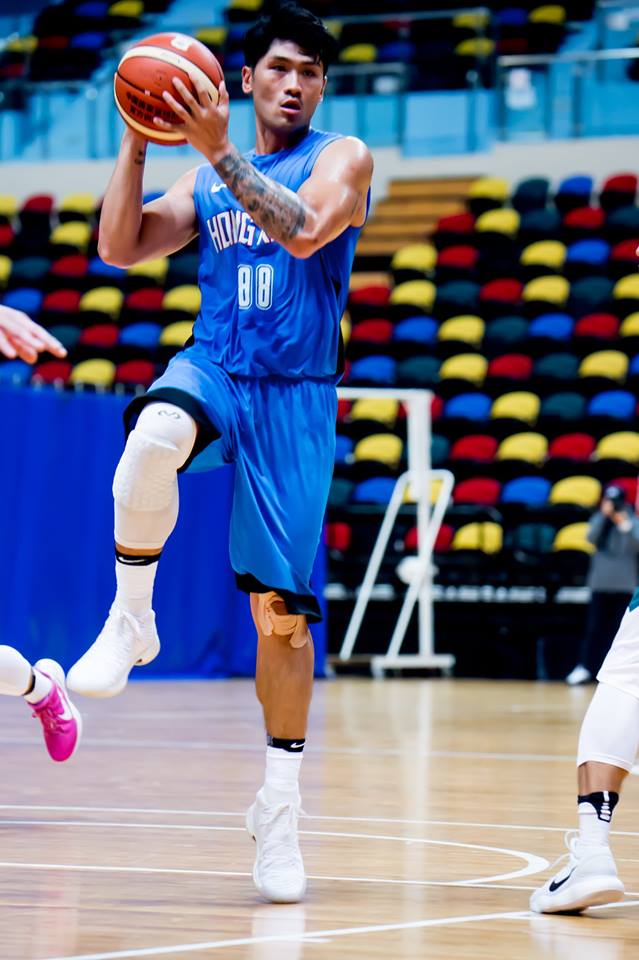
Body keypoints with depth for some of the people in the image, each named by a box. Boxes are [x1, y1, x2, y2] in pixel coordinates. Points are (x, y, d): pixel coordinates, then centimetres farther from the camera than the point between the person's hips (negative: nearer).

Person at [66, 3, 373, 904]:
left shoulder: (342, 157, 1)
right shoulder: (207, 177, 14)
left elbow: (303, 231, -19)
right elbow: (122, 247, 5)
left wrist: (218, 150, -23)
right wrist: (137, 138, -4)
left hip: (294, 398, -2)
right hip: (211, 372, 2)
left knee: (282, 609, -2)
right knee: (153, 435, -38)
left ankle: (280, 805, 10)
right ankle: (130, 620, -18)